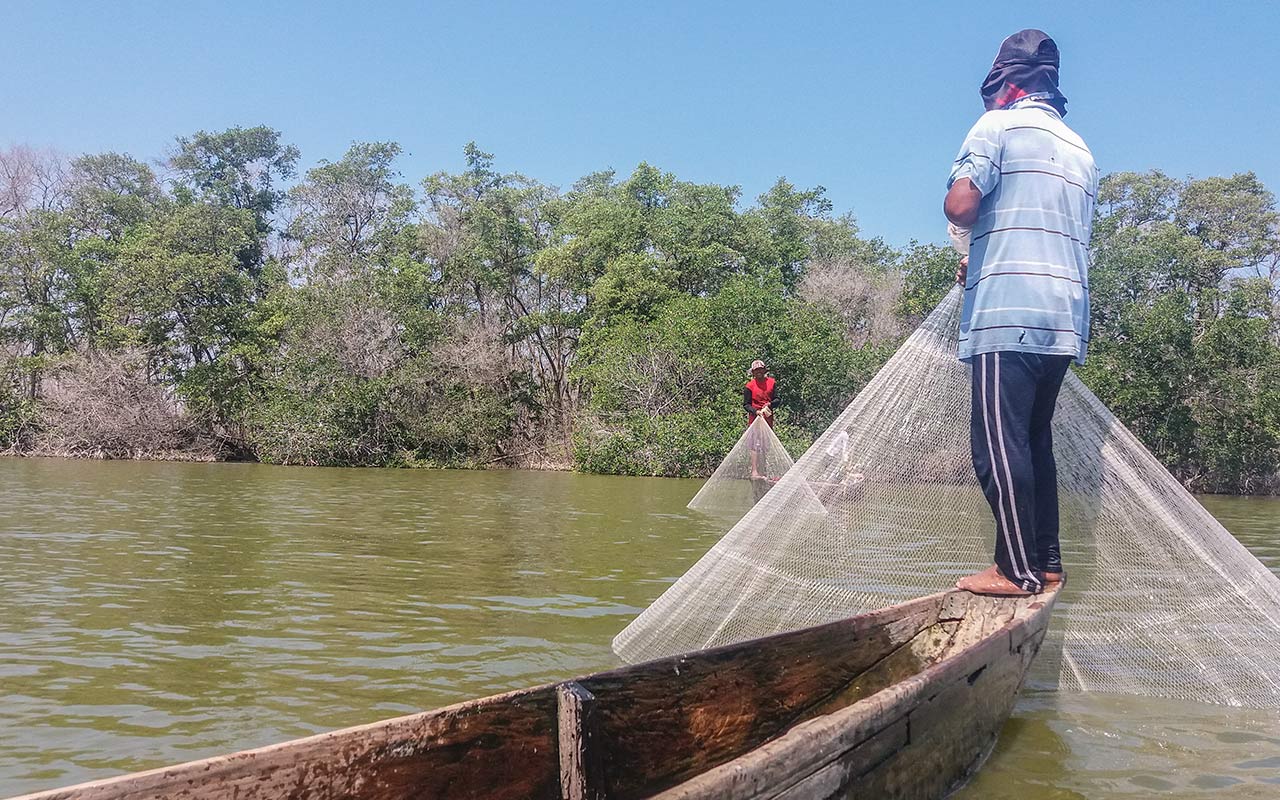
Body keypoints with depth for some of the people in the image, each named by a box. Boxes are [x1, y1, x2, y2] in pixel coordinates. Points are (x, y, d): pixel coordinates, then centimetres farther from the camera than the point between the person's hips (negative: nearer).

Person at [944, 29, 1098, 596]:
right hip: (1065, 316, 8)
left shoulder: (999, 125, 1)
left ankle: (1018, 569, -8)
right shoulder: (1080, 151, 23)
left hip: (1008, 314, -8)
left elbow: (959, 205, -14)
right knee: (1035, 437, 14)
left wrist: (968, 240, 8)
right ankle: (1047, 561, 15)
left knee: (999, 441, -7)